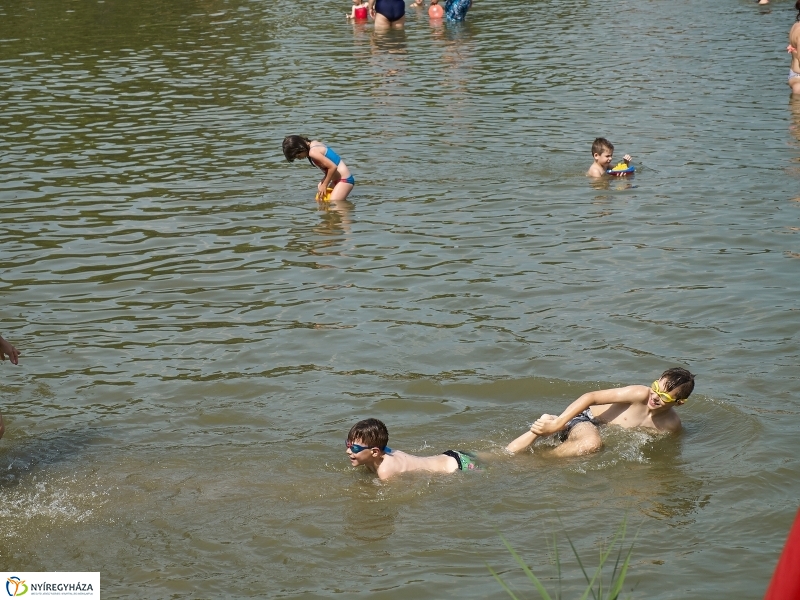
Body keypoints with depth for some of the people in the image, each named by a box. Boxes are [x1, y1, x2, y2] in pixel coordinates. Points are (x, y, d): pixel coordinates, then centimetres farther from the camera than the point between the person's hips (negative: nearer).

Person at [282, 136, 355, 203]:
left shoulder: (313, 152, -20)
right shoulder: (314, 143, 9)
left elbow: (333, 167, -23)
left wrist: (324, 185, -9)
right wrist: (323, 182, 10)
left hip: (344, 180, -10)